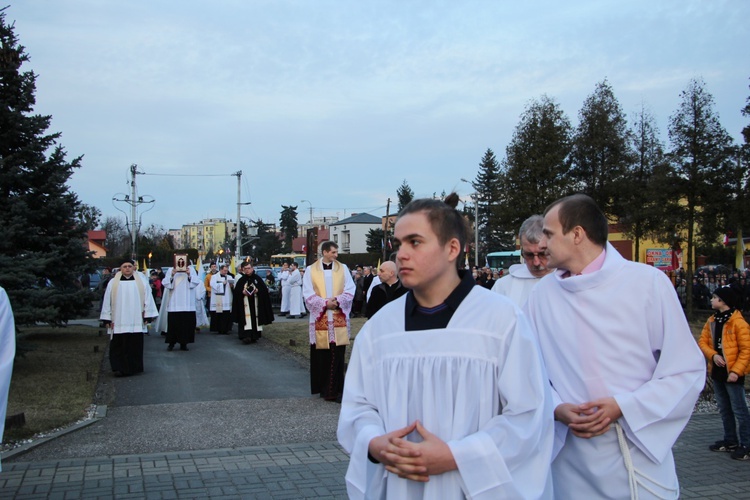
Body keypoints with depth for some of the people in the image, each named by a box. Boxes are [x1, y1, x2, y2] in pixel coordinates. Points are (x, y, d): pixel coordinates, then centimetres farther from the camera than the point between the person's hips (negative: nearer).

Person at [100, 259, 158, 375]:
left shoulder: (142, 281, 6)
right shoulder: (113, 283, 6)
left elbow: (148, 299, 5)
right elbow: (107, 301, 5)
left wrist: (148, 316, 0)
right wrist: (107, 319, 1)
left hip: (136, 322, 0)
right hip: (118, 322, 0)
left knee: (135, 346, 4)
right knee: (119, 347, -2)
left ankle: (133, 368, 14)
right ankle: (119, 368, 3)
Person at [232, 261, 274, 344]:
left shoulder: (257, 278, 4)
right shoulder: (241, 280, 6)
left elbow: (264, 288, 1)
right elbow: (236, 291, 2)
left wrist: (258, 290, -16)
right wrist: (242, 292, -16)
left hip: (255, 303, 1)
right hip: (245, 303, -1)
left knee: (255, 318, 3)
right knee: (247, 318, -12)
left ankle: (254, 336, 13)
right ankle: (246, 336, -19)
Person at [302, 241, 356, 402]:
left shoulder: (343, 268, 8)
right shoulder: (311, 270, 3)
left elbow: (350, 291, 2)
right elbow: (308, 295, -2)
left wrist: (337, 301, -14)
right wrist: (325, 303, -14)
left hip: (339, 318, 1)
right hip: (320, 319, -1)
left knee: (338, 355, -2)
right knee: (322, 356, 2)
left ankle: (336, 389, 2)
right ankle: (324, 388, 12)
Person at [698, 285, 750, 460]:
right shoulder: (712, 321, 9)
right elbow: (703, 342, 7)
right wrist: (713, 355, -13)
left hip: (732, 373, -8)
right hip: (717, 371, 8)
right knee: (724, 409, 15)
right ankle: (730, 441, 26)